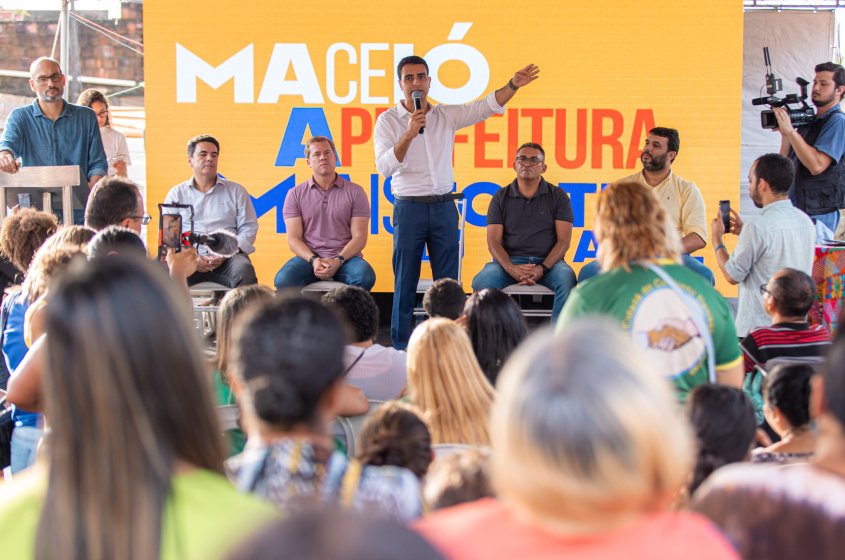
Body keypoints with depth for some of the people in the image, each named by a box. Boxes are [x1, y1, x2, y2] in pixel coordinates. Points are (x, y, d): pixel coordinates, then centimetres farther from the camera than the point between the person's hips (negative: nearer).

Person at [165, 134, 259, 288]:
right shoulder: (177, 194, 19)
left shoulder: (236, 191, 18)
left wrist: (226, 253, -8)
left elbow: (248, 229, 10)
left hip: (227, 257, 0)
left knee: (244, 269, -35)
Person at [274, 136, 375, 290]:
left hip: (345, 257, 0)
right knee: (283, 280, -32)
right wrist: (313, 260, -16)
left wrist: (338, 261, -16)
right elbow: (293, 239, 4)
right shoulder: (295, 194, 10)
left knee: (365, 277, -34)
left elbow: (359, 237, 1)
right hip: (308, 258, 0)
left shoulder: (355, 192, 8)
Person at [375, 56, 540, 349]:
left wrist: (514, 84, -18)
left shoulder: (447, 115, 6)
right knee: (405, 284, 2)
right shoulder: (388, 120, -3)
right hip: (409, 207, -3)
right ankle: (401, 350, 10)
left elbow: (488, 106, -3)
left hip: (444, 206, 3)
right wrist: (409, 134, -22)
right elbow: (384, 166, -13)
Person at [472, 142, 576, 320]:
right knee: (482, 282, -31)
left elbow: (564, 240, 2)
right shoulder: (501, 197, 12)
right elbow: (493, 241, 4)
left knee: (567, 279, -35)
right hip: (509, 260, 1)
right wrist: (511, 268, -16)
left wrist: (543, 268, -16)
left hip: (548, 261, -1)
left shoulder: (558, 196, 10)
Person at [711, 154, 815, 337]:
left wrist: (717, 239, 6)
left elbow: (732, 275, -8)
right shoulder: (806, 222, 6)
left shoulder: (758, 227, -17)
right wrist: (744, 233, 23)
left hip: (759, 325, -7)